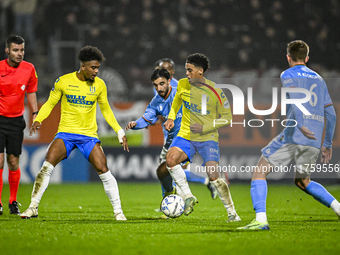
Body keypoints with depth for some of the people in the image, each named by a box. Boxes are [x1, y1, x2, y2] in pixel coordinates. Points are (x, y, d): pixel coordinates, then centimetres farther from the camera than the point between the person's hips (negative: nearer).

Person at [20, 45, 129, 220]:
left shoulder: (99, 85, 2)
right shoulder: (63, 81, -4)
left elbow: (105, 109, 14)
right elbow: (50, 103, 5)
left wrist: (119, 131, 10)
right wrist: (38, 120, -12)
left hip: (89, 134, 1)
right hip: (66, 132, -1)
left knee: (103, 170, -11)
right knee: (47, 166, -18)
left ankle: (118, 211, 1)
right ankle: (33, 207, -8)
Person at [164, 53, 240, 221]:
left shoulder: (215, 92, -13)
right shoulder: (182, 84, -1)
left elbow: (227, 118, -6)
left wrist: (205, 128, -16)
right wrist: (171, 117, 8)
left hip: (208, 138, -4)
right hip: (185, 135, 4)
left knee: (213, 176, -17)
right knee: (171, 159, -26)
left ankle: (231, 212, 1)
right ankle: (189, 197, -11)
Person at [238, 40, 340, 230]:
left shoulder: (288, 75, 4)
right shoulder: (319, 79, 22)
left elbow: (294, 98, -17)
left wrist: (300, 125, -30)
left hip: (293, 137, -6)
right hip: (314, 143, 6)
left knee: (259, 172, 0)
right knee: (302, 182, 25)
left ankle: (261, 219, -17)